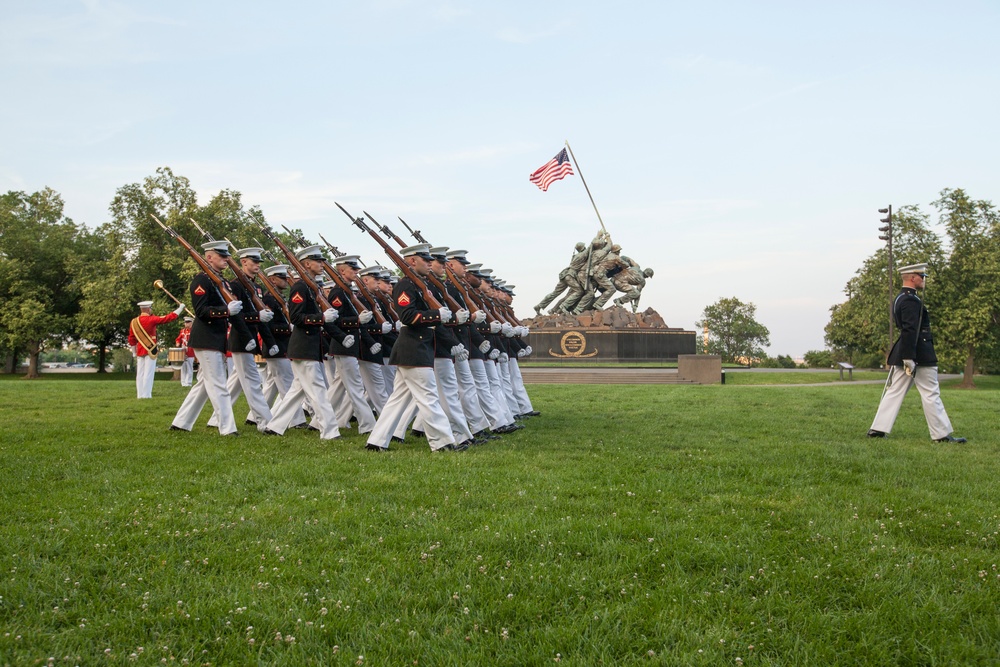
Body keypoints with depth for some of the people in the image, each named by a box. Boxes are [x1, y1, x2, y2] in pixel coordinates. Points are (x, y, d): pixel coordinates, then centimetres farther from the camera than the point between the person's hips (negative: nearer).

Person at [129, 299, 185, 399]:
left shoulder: (134, 322, 6)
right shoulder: (151, 320, -12)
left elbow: (131, 339, 11)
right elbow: (168, 318, -8)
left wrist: (134, 352, 19)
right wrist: (180, 308, 3)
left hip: (140, 351, 6)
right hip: (150, 350, -6)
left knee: (140, 374, 7)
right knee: (148, 373, -5)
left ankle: (140, 395, 8)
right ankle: (146, 395, -7)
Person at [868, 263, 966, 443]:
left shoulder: (899, 299, 16)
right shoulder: (911, 300, -16)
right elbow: (910, 331, -22)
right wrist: (909, 358, -25)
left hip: (901, 354, 9)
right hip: (920, 356, -9)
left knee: (894, 392, 7)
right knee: (931, 395, 0)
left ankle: (878, 429, 4)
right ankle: (942, 434, 7)